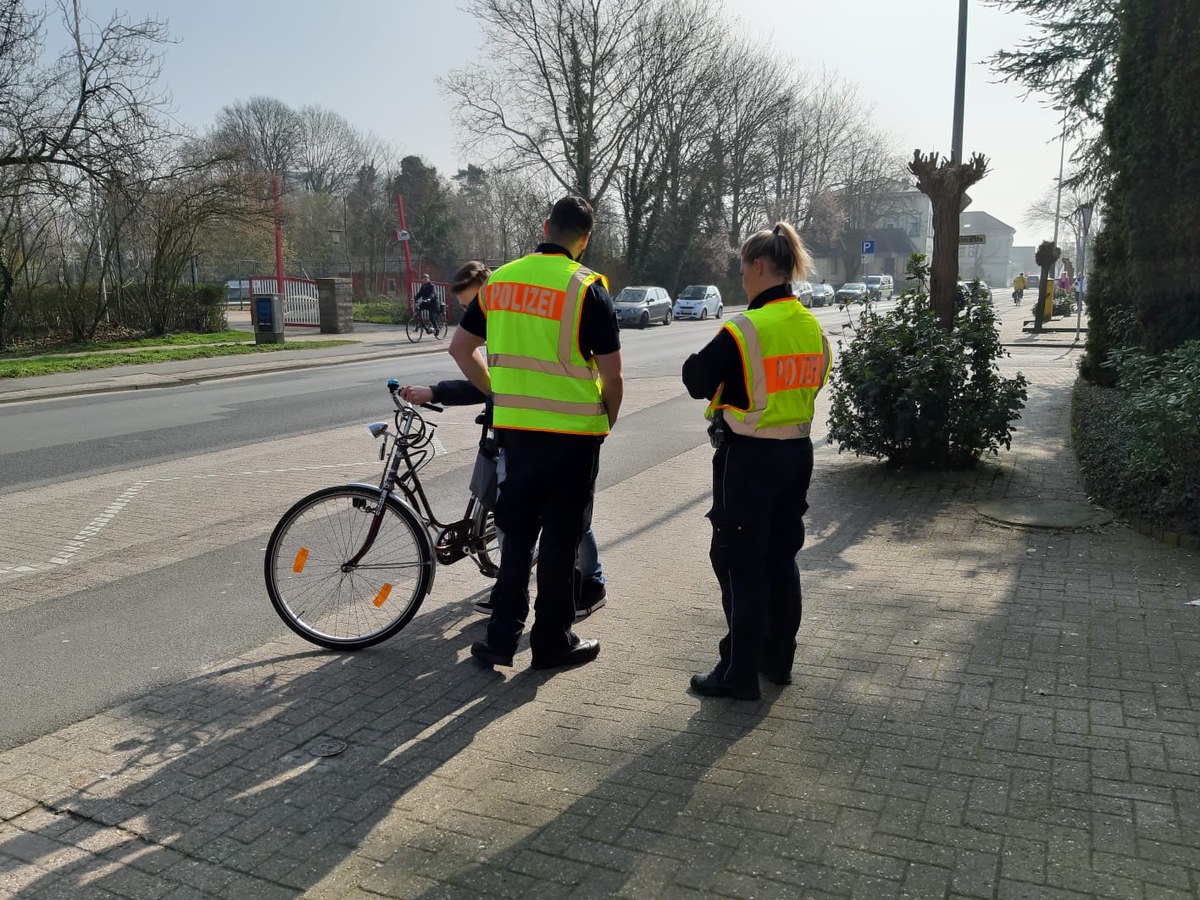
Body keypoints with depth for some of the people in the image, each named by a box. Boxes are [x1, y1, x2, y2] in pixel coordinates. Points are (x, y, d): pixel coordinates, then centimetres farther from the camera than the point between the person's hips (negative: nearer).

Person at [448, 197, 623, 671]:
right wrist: (605, 423, 5)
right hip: (572, 433, -4)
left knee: (516, 532, 16)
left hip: (514, 428, 5)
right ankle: (552, 641, 18)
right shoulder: (586, 288, -10)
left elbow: (460, 347, 11)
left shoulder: (500, 280, 5)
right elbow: (612, 374, -11)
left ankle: (501, 637, 20)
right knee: (560, 538, 7)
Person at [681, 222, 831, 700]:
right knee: (781, 557, 18)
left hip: (748, 458, -7)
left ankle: (740, 672, 10)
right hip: (797, 452, 8)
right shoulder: (813, 328, 4)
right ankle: (778, 658, 30)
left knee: (740, 563, 3)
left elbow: (697, 380, -12)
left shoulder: (746, 330, -19)